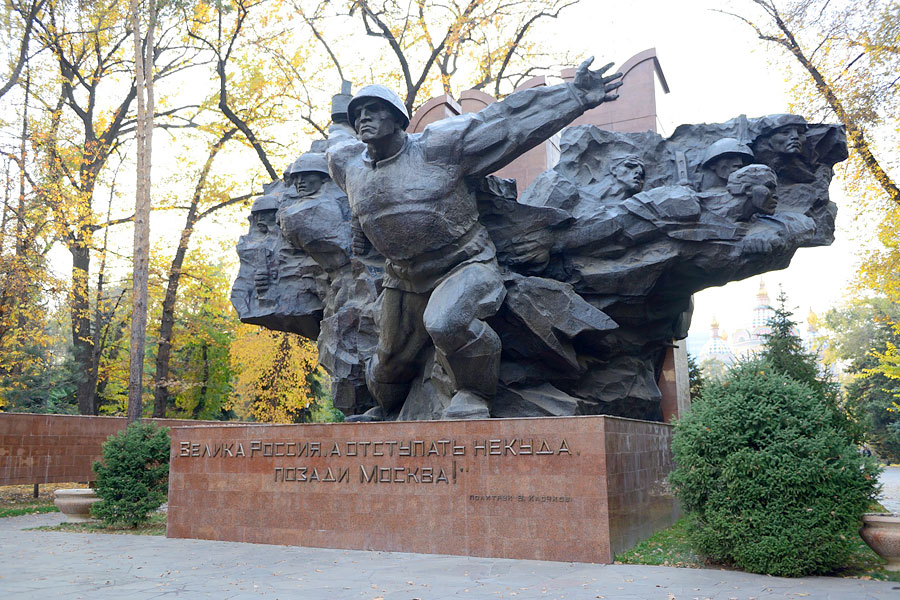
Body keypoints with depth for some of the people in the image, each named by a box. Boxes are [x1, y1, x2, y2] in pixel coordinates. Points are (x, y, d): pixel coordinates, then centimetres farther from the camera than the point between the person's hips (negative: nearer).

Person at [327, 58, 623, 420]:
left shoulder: (439, 146, -16)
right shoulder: (349, 165, 0)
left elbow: (508, 120, -16)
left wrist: (575, 96, -15)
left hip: (463, 266, -6)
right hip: (403, 280, 6)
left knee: (446, 323, -38)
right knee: (392, 359, 20)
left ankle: (474, 396, -11)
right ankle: (387, 410, 54)